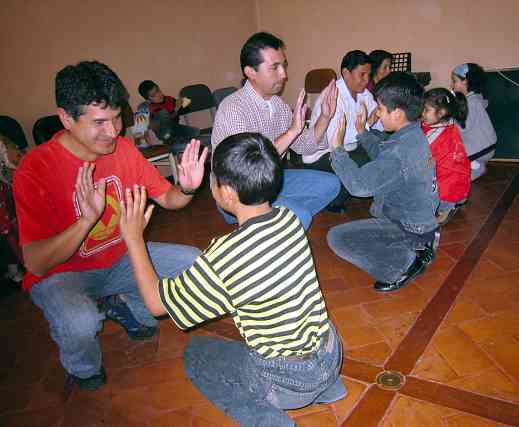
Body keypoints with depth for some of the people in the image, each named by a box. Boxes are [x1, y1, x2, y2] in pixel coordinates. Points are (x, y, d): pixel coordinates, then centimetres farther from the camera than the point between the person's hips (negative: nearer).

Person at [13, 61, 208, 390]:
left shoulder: (123, 148, -9)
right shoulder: (35, 170, -23)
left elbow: (166, 198, -1)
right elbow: (36, 264, -26)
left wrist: (187, 188, -25)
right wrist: (87, 219, -43)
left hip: (121, 258, 5)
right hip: (60, 273, -4)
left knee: (196, 263, -9)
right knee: (80, 323, -35)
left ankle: (132, 310, 17)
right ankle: (84, 369, 5)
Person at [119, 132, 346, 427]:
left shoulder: (225, 259, -30)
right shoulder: (290, 219, -11)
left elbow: (157, 302, -14)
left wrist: (134, 238, -6)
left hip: (291, 381, -5)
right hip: (333, 353, 6)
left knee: (195, 353, 16)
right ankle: (328, 388, 27)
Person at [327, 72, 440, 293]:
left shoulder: (399, 151, -29)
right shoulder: (414, 133, 1)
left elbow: (358, 184, -30)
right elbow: (382, 156, 18)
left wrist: (338, 148, -22)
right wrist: (363, 133, 13)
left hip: (409, 228, -9)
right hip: (425, 219, 9)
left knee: (337, 237, -15)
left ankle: (405, 263, -6)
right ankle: (420, 245, 18)